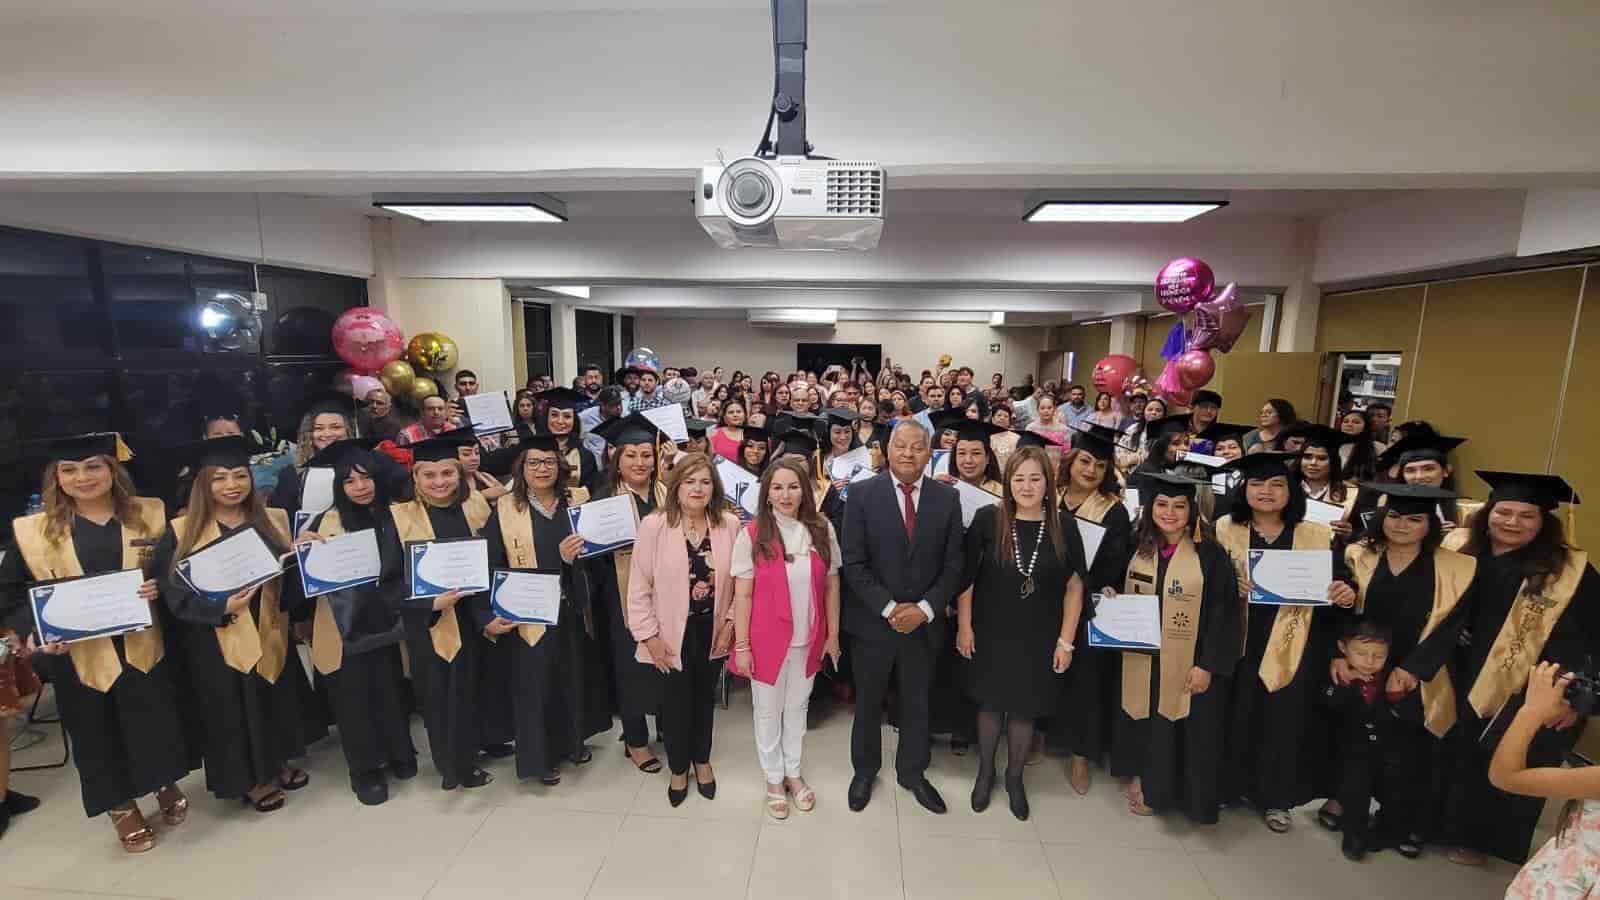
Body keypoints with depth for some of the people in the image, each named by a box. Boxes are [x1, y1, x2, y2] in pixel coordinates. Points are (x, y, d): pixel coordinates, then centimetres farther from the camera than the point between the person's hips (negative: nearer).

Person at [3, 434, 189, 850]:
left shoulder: (150, 515, -1)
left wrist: (162, 587, -15)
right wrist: (37, 633, -13)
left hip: (143, 645, 0)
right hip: (79, 654, 0)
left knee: (157, 723, 10)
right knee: (98, 734, 13)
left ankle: (166, 784, 35)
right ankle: (121, 805, 32)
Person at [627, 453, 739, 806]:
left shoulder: (729, 524, -9)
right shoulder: (653, 525, -15)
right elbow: (639, 586, -11)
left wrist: (731, 622, -5)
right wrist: (649, 635, -10)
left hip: (712, 630, 2)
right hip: (673, 633, -2)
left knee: (705, 696, 21)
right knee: (676, 700, 15)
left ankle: (702, 760, 46)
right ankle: (678, 768, 41)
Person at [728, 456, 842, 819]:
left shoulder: (822, 531, -5)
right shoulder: (751, 535, -13)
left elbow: (831, 586, 1)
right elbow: (742, 595, -10)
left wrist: (832, 635, 2)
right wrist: (742, 646, -10)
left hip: (808, 639, 3)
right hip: (767, 639, -2)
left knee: (797, 707, 21)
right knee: (768, 711, 16)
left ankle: (793, 772, 42)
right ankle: (774, 779, 37)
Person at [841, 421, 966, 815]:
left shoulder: (947, 498, -3)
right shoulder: (861, 494, -9)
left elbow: (953, 564, -2)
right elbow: (854, 563, -11)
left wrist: (924, 609, -12)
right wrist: (889, 608, -16)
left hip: (924, 622, 2)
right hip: (873, 620, -1)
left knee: (917, 702, 19)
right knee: (868, 701, 17)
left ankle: (912, 772, 42)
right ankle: (865, 770, 40)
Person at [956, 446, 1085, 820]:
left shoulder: (1064, 526, -8)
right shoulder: (987, 519, -12)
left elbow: (1074, 586, -2)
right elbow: (966, 576, -5)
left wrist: (1065, 640, -3)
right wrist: (965, 627, -5)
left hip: (1039, 638, 1)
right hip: (990, 633, -1)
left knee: (1025, 708, 15)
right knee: (990, 703, 14)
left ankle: (1014, 778, 39)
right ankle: (985, 771, 38)